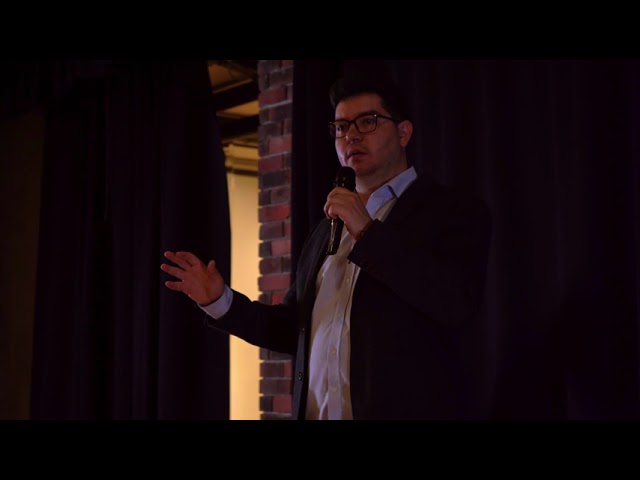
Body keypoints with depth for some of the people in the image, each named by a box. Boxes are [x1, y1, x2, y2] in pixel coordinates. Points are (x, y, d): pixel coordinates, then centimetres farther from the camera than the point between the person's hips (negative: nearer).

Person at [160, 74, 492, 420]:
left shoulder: (453, 210, -3)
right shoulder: (327, 228, 15)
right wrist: (220, 300, 6)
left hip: (404, 410, -5)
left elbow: (458, 304, -19)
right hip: (315, 413, 6)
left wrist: (367, 232, -17)